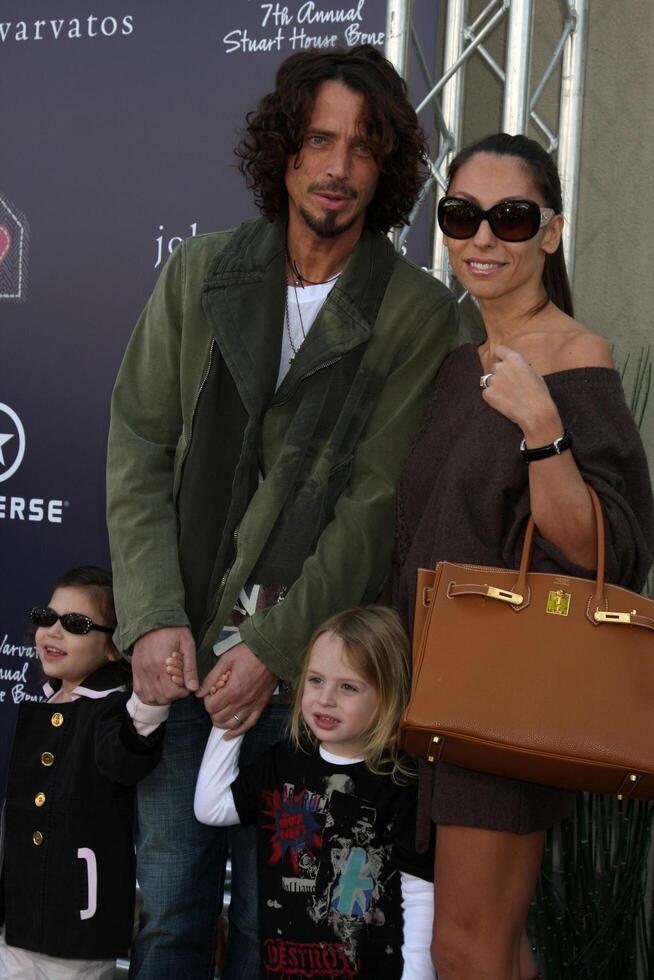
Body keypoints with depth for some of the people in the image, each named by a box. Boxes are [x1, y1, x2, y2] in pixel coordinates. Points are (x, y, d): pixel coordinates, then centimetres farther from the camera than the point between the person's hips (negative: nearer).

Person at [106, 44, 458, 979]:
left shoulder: (419, 313, -3)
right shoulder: (198, 273, 6)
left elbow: (377, 499, -8)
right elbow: (138, 449, 3)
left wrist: (274, 647, -14)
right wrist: (154, 618, -7)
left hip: (306, 661, -2)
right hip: (181, 651, 3)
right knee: (168, 905, 10)